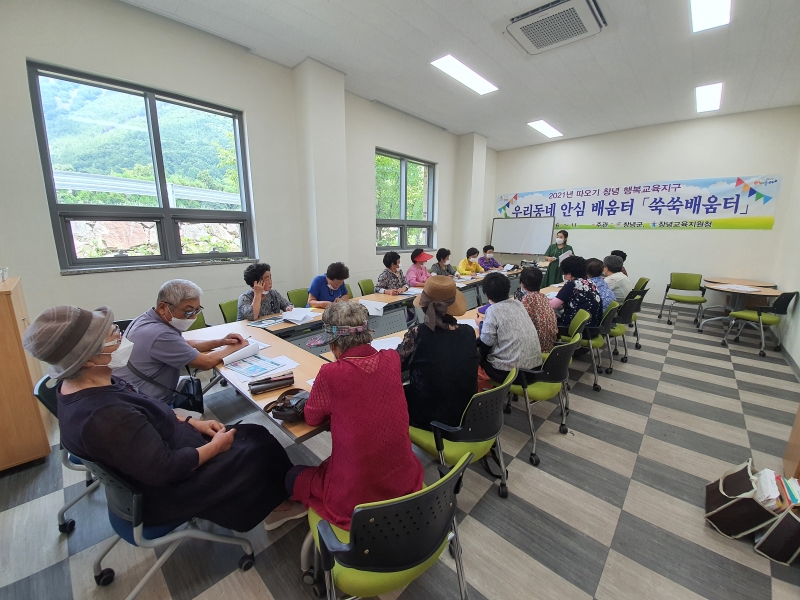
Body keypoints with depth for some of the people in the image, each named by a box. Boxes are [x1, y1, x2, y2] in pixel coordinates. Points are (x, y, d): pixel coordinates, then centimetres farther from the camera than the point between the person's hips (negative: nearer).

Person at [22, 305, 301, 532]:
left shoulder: (79, 385, -6)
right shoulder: (103, 417, -37)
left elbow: (147, 415, 7)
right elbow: (166, 469, -30)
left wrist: (191, 423, 0)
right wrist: (216, 446, -17)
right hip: (166, 492, -8)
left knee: (255, 434, 9)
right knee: (263, 450, 0)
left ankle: (270, 500, 24)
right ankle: (275, 505, 28)